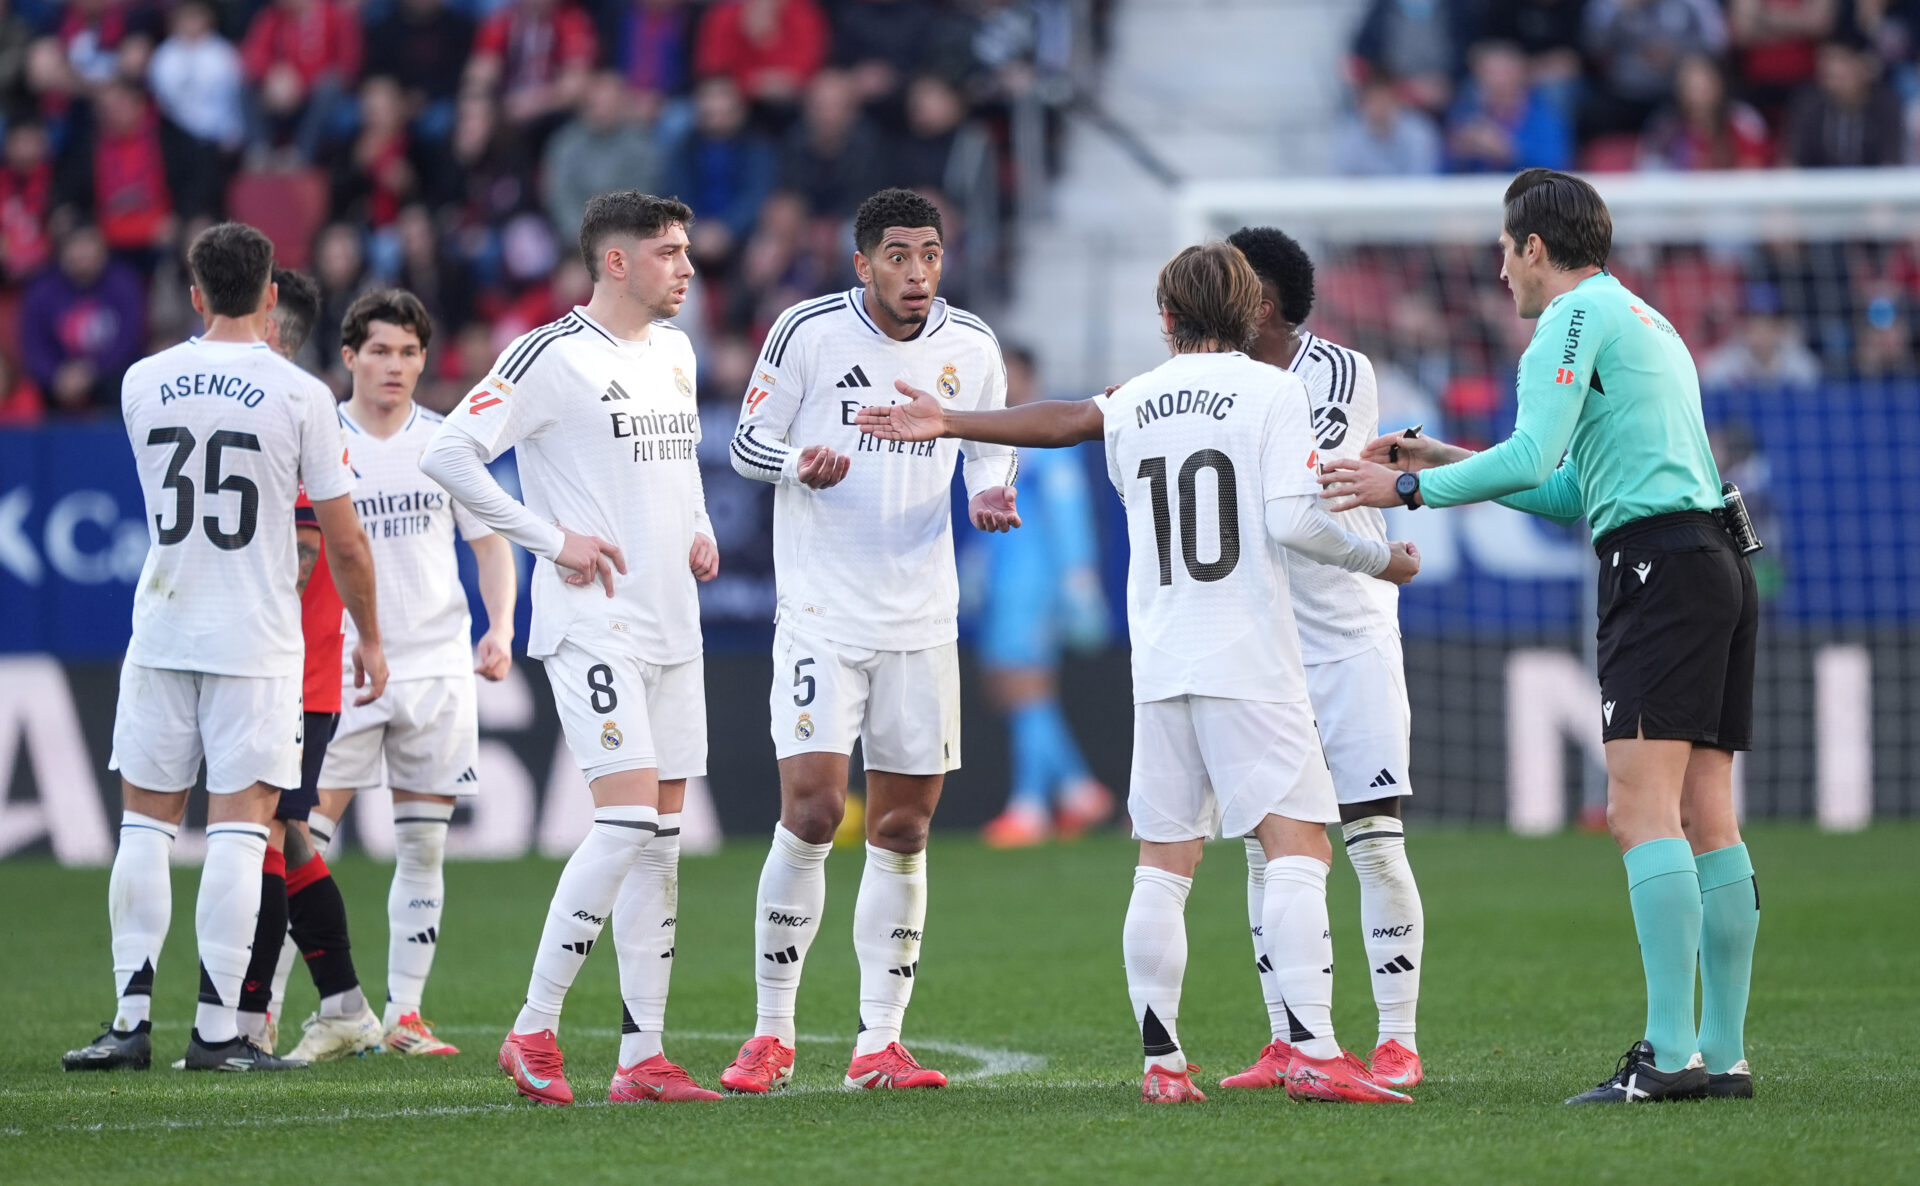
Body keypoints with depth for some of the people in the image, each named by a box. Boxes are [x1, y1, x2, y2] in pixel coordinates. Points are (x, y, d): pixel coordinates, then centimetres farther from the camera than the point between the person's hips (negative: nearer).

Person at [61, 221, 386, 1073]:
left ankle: (132, 1018, 4)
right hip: (256, 639, -3)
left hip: (160, 634, 3)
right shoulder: (299, 395, -7)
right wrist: (369, 639, 10)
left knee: (146, 824, 8)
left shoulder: (143, 384, 3)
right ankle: (217, 1029, -6)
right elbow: (345, 541, -4)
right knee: (239, 827, -3)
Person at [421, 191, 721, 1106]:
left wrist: (700, 531, 13)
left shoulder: (674, 353, 15)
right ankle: (533, 1032, -9)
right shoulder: (551, 357, -10)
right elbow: (447, 455, -14)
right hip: (592, 621, -8)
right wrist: (553, 539, -14)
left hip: (671, 623, 8)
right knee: (629, 818, -18)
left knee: (662, 837, 6)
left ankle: (642, 1056, 9)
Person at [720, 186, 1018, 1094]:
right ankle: (772, 1035, -1)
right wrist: (800, 461, -21)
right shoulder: (807, 331, -6)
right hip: (822, 612, -4)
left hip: (922, 621, 4)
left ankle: (879, 1043, 10)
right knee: (810, 811, -13)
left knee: (904, 830, 4)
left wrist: (992, 492, -5)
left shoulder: (970, 346, 4)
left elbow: (994, 445, 18)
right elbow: (748, 442, 0)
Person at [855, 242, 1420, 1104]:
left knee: (1164, 863, 9)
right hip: (1250, 661, -5)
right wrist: (1379, 560, 4)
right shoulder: (1272, 391, -3)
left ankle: (1162, 1060, 8)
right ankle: (1312, 1052, -20)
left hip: (1160, 668, 5)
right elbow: (1292, 519, -11)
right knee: (1297, 847, -9)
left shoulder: (1134, 403, 9)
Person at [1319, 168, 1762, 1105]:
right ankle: (1722, 1054, 3)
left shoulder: (1578, 315, -2)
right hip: (1717, 562, 10)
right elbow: (1575, 491, 32)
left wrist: (1412, 487, -5)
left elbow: (1533, 456, -14)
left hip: (1658, 566, -10)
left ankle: (1671, 1053, -22)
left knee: (1642, 811, -14)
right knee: (1705, 819, 6)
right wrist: (1446, 459, 32)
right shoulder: (1649, 325, 28)